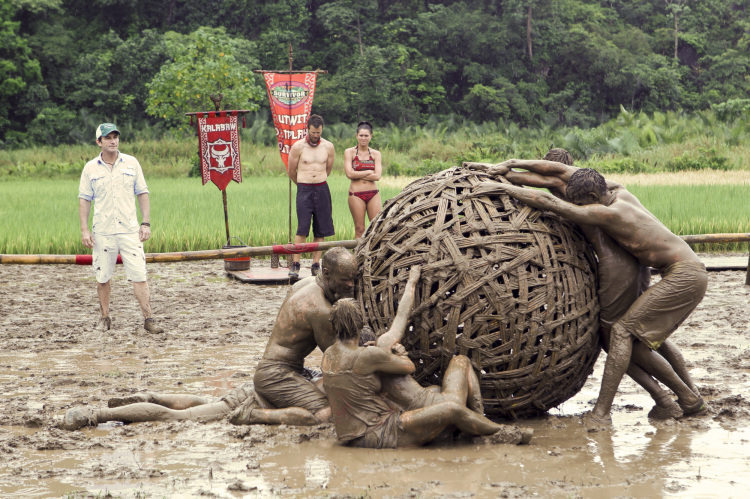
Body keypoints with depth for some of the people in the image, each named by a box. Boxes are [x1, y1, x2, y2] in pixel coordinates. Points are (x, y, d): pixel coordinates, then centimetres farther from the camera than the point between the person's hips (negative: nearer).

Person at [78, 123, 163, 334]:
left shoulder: (131, 163, 6)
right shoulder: (90, 168, 4)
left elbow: (142, 193, 8)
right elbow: (84, 199, 6)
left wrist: (146, 223, 0)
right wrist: (84, 230, -2)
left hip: (129, 230, 0)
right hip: (102, 231, 0)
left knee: (139, 275, -8)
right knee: (103, 277, 5)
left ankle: (148, 319, -8)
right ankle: (105, 318, 19)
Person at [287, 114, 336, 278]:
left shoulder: (328, 147, 5)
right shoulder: (298, 147, -3)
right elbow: (291, 172, 8)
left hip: (322, 189, 3)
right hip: (304, 190, -3)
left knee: (321, 230, 2)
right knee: (302, 229, -12)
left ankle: (316, 265, 7)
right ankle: (295, 264, -9)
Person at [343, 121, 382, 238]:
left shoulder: (376, 154, 8)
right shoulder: (349, 152, 2)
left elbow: (377, 176, -4)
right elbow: (349, 174, -10)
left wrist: (358, 175, -8)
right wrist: (368, 172, -5)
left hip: (373, 194, 2)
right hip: (356, 194, -2)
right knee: (359, 229, 1)